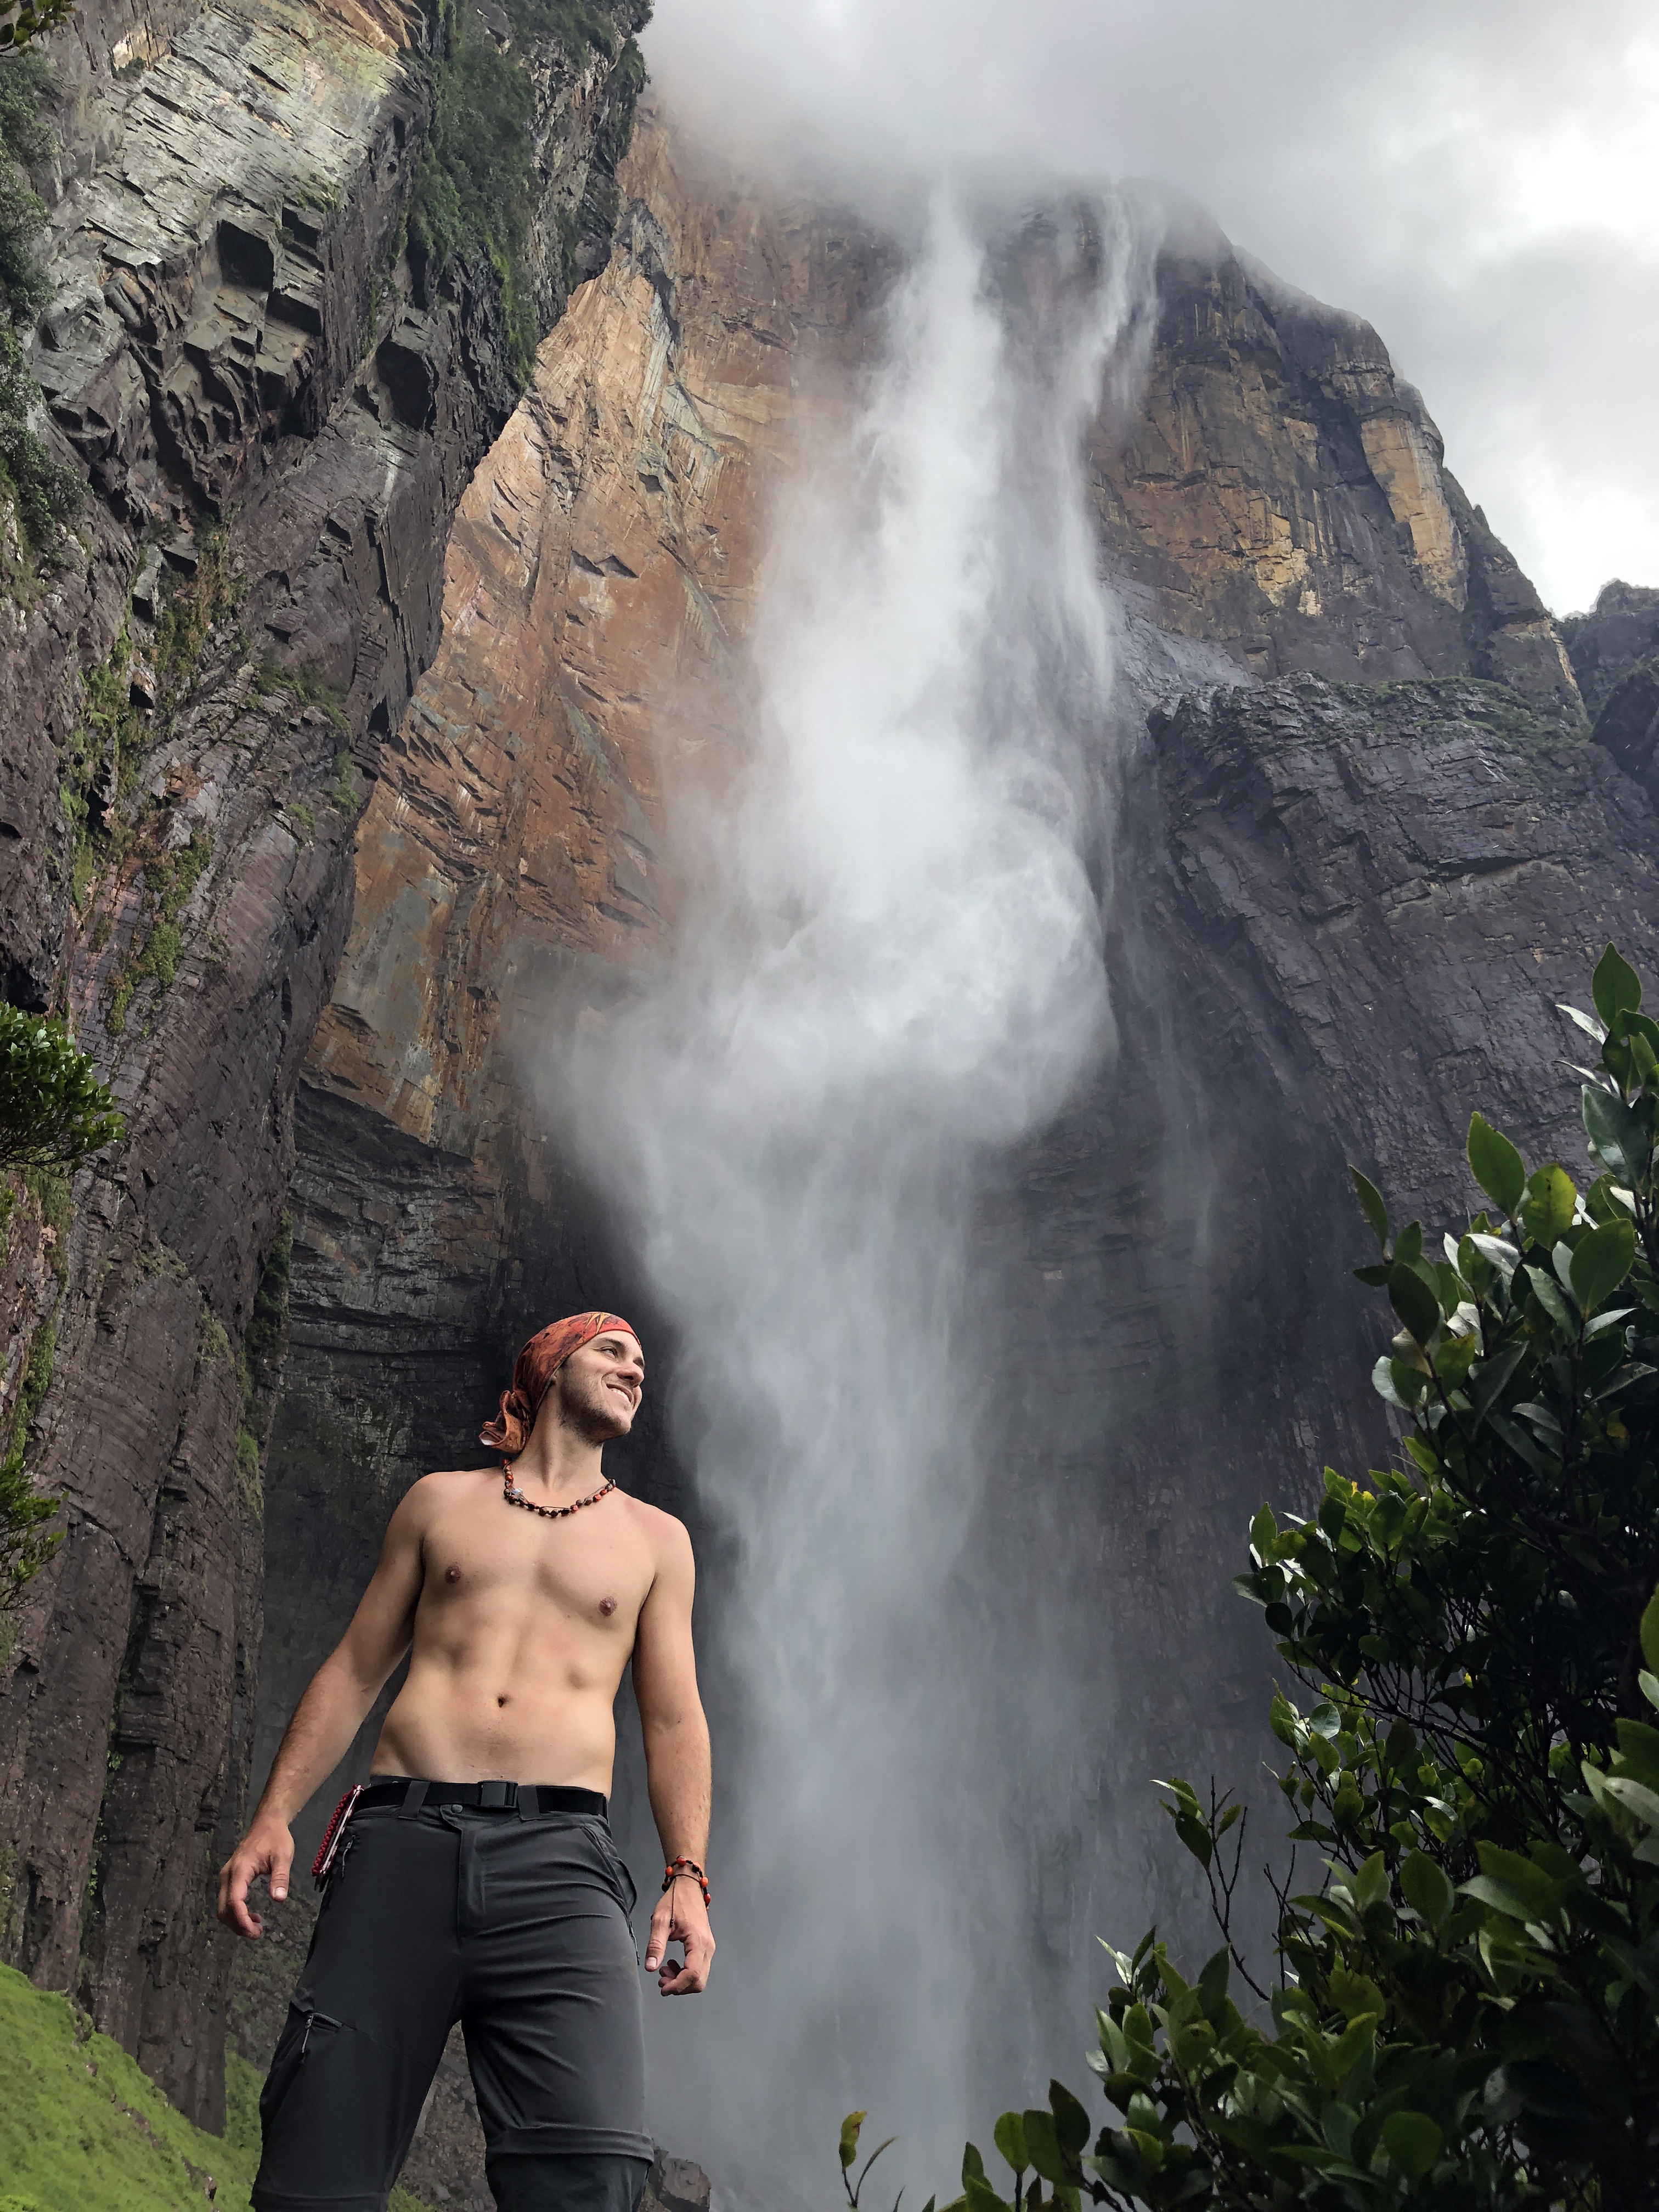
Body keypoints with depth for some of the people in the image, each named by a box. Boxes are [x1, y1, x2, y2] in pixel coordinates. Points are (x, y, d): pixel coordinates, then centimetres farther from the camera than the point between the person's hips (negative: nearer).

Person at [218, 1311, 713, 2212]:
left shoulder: (654, 1538, 18)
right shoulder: (441, 1501, 19)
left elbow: (674, 1720, 12)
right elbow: (352, 1671, 18)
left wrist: (686, 1876, -2)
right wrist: (273, 1817, 6)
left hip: (558, 1852, -1)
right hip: (403, 1834, 1)